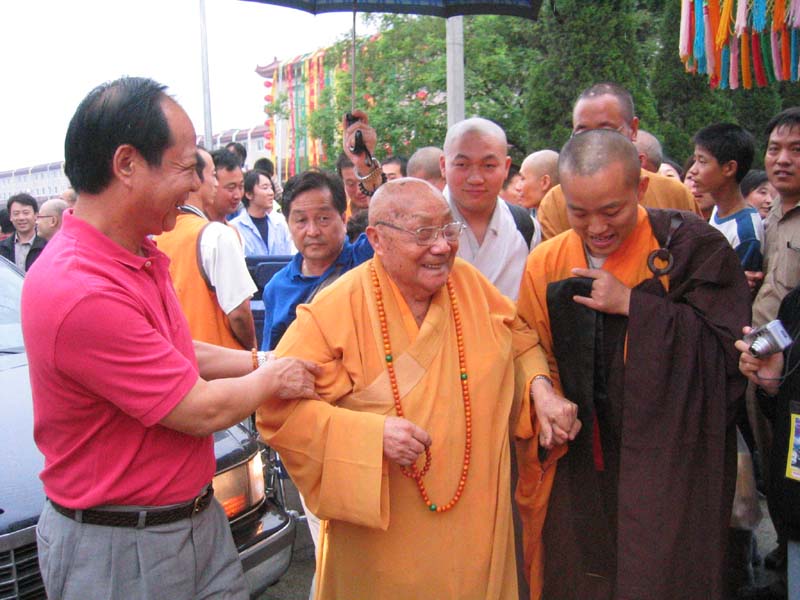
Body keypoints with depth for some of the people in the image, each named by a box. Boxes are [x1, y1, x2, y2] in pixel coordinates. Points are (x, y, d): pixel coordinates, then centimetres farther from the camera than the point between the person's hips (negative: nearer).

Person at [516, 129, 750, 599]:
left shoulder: (691, 247, -10)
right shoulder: (546, 264, 0)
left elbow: (731, 352, -15)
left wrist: (633, 306, -20)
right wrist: (546, 407, -11)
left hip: (670, 469, -3)